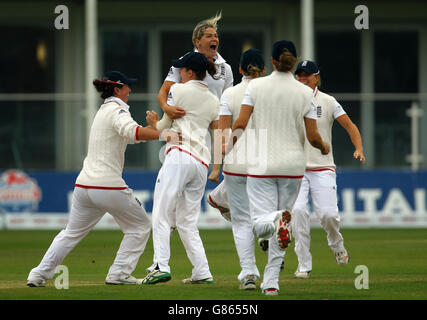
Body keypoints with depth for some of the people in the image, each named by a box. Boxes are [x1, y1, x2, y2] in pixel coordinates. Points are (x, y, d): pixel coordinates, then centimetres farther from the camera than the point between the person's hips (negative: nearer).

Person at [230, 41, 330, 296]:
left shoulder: (256, 86, -4)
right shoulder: (305, 93, -3)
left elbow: (241, 123, -8)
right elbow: (313, 136, -4)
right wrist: (324, 148, 19)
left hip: (262, 165, -1)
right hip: (293, 165, 1)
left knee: (261, 224, -3)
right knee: (280, 229, 13)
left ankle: (278, 219, -39)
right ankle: (271, 282, 10)